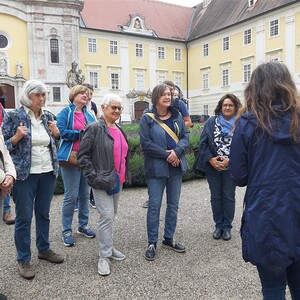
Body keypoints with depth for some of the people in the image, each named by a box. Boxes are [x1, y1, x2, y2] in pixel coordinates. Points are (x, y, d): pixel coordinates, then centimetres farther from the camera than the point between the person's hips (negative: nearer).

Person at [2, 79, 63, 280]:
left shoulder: (48, 117, 8)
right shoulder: (14, 116, -7)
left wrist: (56, 134, -1)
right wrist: (17, 137, -22)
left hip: (48, 172, 5)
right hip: (25, 174, -5)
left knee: (44, 214, 16)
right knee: (24, 217, 3)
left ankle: (44, 249, 32)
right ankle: (24, 259, 17)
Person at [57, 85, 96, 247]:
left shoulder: (89, 115, 14)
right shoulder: (66, 112, -3)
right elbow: (62, 131, -15)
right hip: (71, 158, -6)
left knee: (85, 194, 13)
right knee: (71, 196, -3)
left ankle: (83, 226, 28)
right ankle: (67, 231, 10)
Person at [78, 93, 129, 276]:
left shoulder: (120, 131, 12)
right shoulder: (95, 129, -11)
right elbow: (83, 156, -13)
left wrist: (124, 175, 16)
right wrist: (94, 177, -17)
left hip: (118, 181, 8)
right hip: (103, 182, -7)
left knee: (112, 215, 17)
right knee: (107, 216, -8)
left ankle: (109, 247, 32)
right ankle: (104, 256, 5)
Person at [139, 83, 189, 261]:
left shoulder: (177, 116, 8)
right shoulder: (147, 118, -6)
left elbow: (185, 137, 3)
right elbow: (146, 143, -13)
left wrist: (177, 151, -16)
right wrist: (167, 154, -16)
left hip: (176, 167, 5)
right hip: (156, 168, -5)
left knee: (173, 205, 13)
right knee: (154, 206, 2)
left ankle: (169, 239, 29)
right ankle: (152, 243, 16)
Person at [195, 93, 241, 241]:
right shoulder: (211, 122, 3)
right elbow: (203, 142, -1)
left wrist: (229, 160, -19)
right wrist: (210, 159, -12)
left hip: (230, 167, -2)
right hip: (212, 166, 2)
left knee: (228, 197, 9)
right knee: (215, 197, 11)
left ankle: (227, 227, 24)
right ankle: (218, 225, 27)